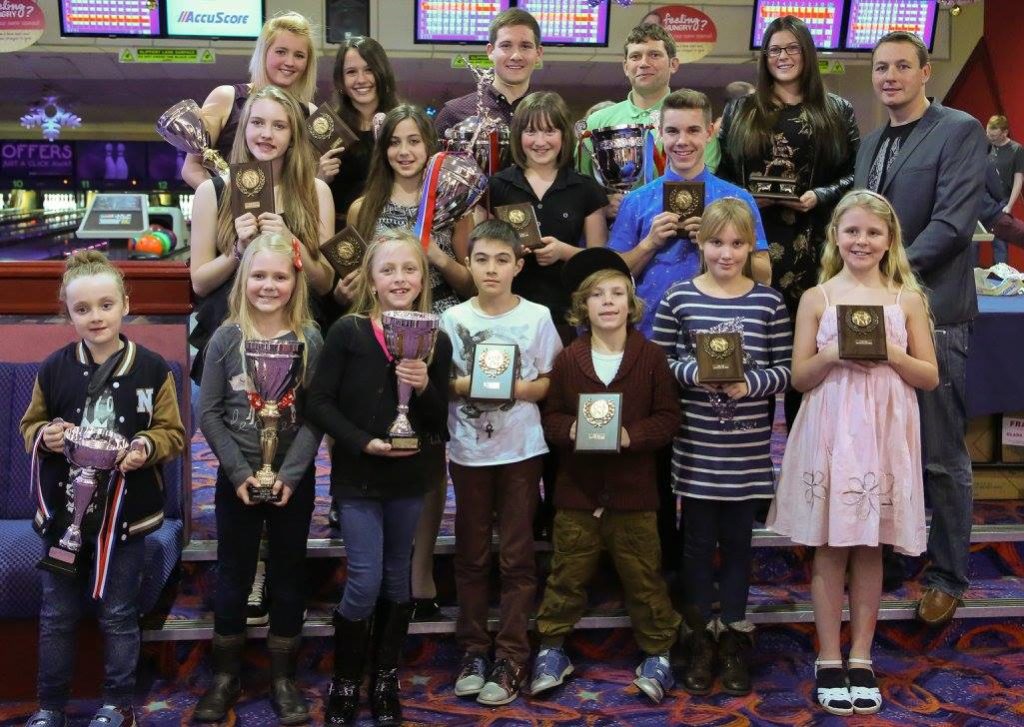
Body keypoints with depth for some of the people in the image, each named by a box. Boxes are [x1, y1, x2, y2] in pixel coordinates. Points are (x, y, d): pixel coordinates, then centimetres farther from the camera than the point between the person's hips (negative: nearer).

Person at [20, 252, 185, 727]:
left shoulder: (152, 369, -5)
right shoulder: (53, 368, -1)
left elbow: (173, 433, -1)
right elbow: (30, 425, 10)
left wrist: (147, 446, -21)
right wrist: (45, 436, -12)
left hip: (125, 510, -2)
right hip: (63, 509, 2)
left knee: (118, 615, 10)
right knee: (57, 615, 12)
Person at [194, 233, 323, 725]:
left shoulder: (310, 341, -4)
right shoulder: (225, 339, -4)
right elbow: (209, 413, -4)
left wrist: (290, 474, -15)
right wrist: (239, 472, -12)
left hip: (294, 479, 0)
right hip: (236, 478, 0)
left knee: (289, 574, 9)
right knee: (233, 575, 9)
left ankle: (283, 677, 22)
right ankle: (225, 675, 23)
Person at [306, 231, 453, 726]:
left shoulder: (436, 341, 0)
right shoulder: (347, 332, -9)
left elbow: (440, 420, 3)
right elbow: (320, 403, -9)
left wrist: (424, 388, -17)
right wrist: (363, 443, -18)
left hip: (410, 476, 3)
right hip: (358, 475, -3)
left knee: (397, 579, 14)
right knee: (364, 582, -4)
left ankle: (385, 680, 29)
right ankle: (345, 682, 16)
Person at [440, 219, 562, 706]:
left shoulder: (537, 318, -2)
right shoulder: (453, 319, 0)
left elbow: (551, 382, 0)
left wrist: (518, 388, -17)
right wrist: (466, 385, -18)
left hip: (521, 450, -1)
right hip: (468, 450, 1)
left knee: (517, 556, 4)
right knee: (471, 555, 10)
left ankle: (510, 657, 12)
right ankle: (473, 649, 21)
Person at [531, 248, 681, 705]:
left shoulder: (651, 357, -2)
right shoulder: (568, 360, 2)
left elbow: (668, 418, -3)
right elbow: (550, 417, 4)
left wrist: (631, 435, -18)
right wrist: (570, 429, -17)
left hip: (633, 489, -1)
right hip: (577, 488, 1)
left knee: (643, 576, 9)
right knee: (567, 574, 11)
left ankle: (657, 653, 25)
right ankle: (552, 649, 26)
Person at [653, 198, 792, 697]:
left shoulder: (768, 302, 0)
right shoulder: (679, 298, -1)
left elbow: (784, 371, 0)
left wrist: (751, 382, -18)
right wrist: (692, 372, -17)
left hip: (747, 448, 1)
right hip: (695, 444, 0)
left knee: (737, 540, 12)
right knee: (698, 541, 9)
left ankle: (734, 636, 26)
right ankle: (701, 637, 24)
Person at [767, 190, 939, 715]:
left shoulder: (907, 299, 6)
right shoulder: (816, 299, 3)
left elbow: (931, 377, 5)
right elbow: (799, 378, 3)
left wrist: (893, 356, -12)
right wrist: (831, 356, -15)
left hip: (883, 433, 1)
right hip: (829, 432, -1)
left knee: (870, 547, 8)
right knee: (829, 548, 4)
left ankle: (861, 659, 20)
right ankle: (829, 661, 15)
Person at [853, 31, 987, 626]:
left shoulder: (960, 131, -4)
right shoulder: (872, 144, 18)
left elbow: (954, 222, -14)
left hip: (932, 313, -6)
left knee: (942, 457, 1)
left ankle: (948, 577, 14)